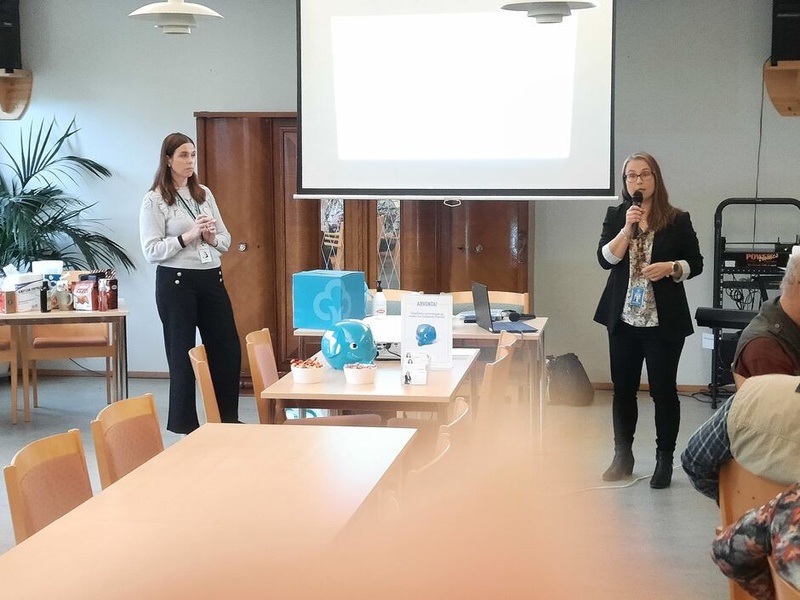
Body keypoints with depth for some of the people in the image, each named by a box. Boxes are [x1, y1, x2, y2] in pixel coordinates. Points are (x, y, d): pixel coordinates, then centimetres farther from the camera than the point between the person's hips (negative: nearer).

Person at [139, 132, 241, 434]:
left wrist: (212, 239, -7)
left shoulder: (204, 194, 11)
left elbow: (226, 240, 15)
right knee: (182, 353, 3)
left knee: (228, 349, 6)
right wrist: (188, 236, -20)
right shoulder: (154, 200, -6)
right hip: (176, 282, -5)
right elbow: (151, 251, -12)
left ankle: (228, 419, 21)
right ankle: (186, 426, 15)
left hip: (211, 279, 6)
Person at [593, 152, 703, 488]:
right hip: (623, 318, 3)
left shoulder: (678, 220, -2)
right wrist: (627, 228, -18)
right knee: (623, 388, 10)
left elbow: (696, 264, 2)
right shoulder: (615, 216, 4)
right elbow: (605, 259, -7)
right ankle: (622, 457, 23)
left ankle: (665, 460, 12)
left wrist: (671, 268, -17)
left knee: (663, 390, 1)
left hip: (664, 321, -3)